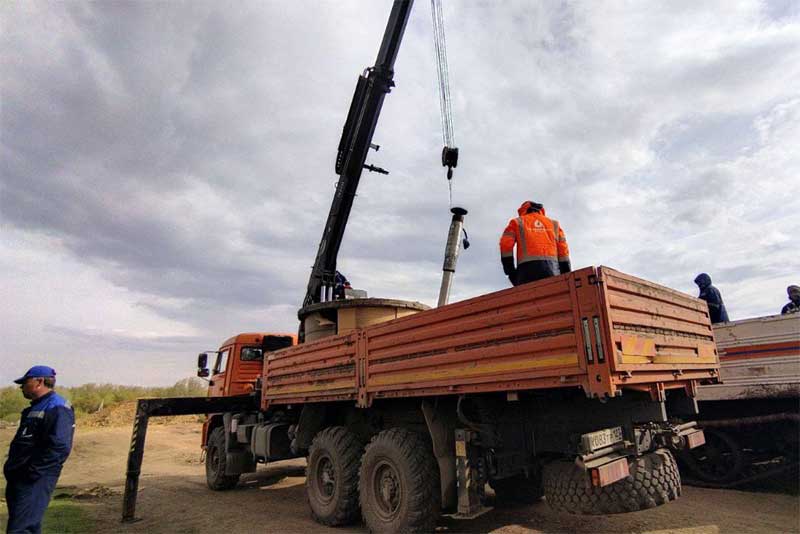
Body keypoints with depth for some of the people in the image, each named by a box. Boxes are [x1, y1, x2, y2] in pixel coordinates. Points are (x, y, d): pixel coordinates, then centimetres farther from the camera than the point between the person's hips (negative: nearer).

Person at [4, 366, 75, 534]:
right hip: (17, 479, 10)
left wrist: (32, 472, -23)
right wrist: (11, 467, 15)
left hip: (34, 481, -10)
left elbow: (59, 447, -25)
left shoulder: (57, 408, -17)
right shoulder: (35, 408, 16)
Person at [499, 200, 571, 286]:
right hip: (551, 268, 2)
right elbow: (563, 251, 15)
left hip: (527, 268, -2)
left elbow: (506, 245, 4)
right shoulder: (554, 224, 28)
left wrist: (510, 271, 6)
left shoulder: (517, 222, 21)